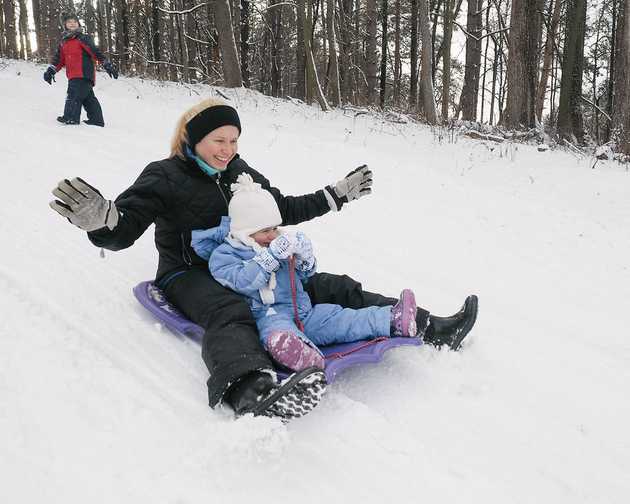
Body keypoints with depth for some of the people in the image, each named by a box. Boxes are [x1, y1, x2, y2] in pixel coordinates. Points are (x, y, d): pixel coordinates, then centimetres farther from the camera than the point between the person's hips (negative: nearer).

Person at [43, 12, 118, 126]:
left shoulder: (83, 38, 0)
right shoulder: (63, 42, 20)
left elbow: (95, 51, -7)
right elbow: (59, 58, 20)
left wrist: (106, 64, -13)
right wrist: (51, 69, 8)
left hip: (83, 74, -7)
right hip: (73, 76, 7)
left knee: (74, 95, -16)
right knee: (88, 97, 9)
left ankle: (71, 118, -17)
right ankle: (96, 120, 13)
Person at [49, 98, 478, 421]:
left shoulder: (240, 174, 13)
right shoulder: (164, 177, -6)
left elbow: (284, 210, 24)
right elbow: (123, 229, -16)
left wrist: (338, 195, 23)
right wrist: (99, 217, -41)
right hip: (191, 275, -7)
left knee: (332, 287, -6)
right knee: (230, 313, -42)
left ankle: (426, 327, -8)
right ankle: (252, 393, -74)